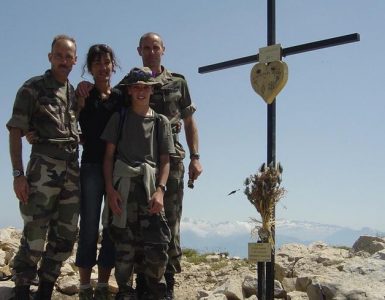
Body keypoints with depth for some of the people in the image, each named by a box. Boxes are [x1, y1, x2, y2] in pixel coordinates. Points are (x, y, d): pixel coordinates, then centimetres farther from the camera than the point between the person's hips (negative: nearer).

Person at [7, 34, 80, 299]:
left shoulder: (75, 93, 16)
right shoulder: (33, 88, 0)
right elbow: (15, 132, -5)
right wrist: (18, 174, -13)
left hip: (72, 170, 6)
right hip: (44, 167, -6)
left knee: (65, 237, 8)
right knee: (34, 236, -9)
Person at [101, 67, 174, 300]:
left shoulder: (161, 122, 14)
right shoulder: (119, 118, 13)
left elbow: (165, 161, 8)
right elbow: (109, 156, 8)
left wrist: (159, 191, -7)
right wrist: (110, 188, -5)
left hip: (150, 188, 0)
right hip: (122, 189, 0)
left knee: (157, 246, -8)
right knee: (124, 245, 1)